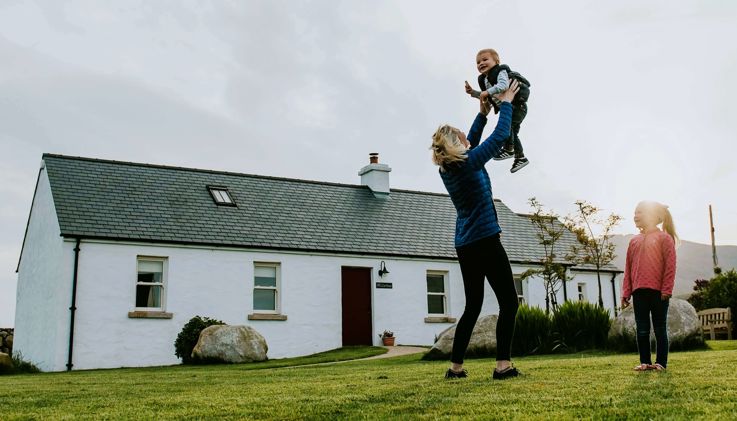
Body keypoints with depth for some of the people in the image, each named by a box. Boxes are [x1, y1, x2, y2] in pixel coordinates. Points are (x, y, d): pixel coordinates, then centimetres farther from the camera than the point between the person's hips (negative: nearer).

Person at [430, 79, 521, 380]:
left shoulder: (445, 169, 10)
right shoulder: (469, 162, -10)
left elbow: (469, 146, 27)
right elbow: (501, 135, -3)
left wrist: (482, 114, 27)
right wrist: (506, 103, 10)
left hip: (465, 244, 8)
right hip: (485, 240, -8)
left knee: (472, 307, 13)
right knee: (508, 302, -4)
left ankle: (455, 366, 12)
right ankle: (503, 365, -12)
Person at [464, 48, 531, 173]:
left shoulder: (500, 72, -18)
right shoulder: (483, 79, 7)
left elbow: (503, 85, -39)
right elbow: (486, 97, 16)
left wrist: (488, 92, -39)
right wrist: (473, 92, 5)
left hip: (517, 106, -10)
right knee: (512, 132, 19)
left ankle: (509, 150, -3)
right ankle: (520, 158, 36)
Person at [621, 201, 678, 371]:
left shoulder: (664, 238, 0)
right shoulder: (634, 241, 14)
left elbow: (670, 265, -6)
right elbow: (628, 268, 13)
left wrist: (666, 289, -14)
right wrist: (626, 293, 6)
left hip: (658, 291, -5)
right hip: (639, 292, 5)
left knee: (660, 329, 4)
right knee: (642, 330, 6)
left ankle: (661, 362, 9)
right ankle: (645, 362, 13)